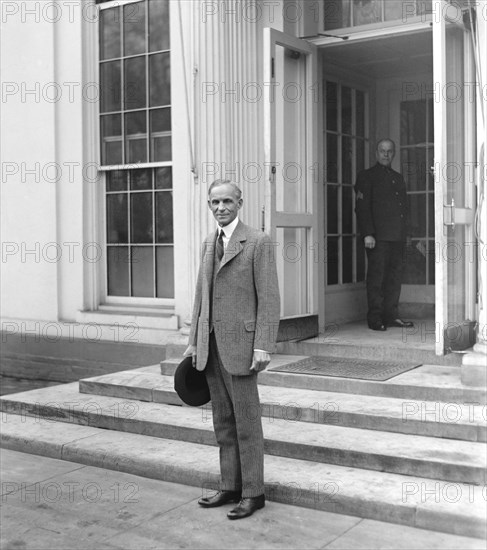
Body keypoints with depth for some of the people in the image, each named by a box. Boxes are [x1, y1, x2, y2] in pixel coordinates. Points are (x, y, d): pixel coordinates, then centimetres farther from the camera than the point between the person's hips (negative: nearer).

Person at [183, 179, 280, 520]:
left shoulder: (258, 242, -6)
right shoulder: (209, 244, 16)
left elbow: (269, 298, -11)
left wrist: (263, 347, -17)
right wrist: (194, 341, 14)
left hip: (240, 344, -7)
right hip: (211, 345, 7)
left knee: (246, 421, 1)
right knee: (223, 422, 12)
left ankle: (253, 492, 11)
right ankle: (230, 487, 22)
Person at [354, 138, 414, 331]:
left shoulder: (398, 178, 23)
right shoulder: (367, 176, 2)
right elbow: (362, 207, -6)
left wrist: (405, 232, 16)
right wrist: (367, 234, -16)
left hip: (398, 236, 6)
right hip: (378, 236, -6)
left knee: (395, 275, 6)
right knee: (376, 276, -5)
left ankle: (391, 315, 13)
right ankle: (375, 318, -1)